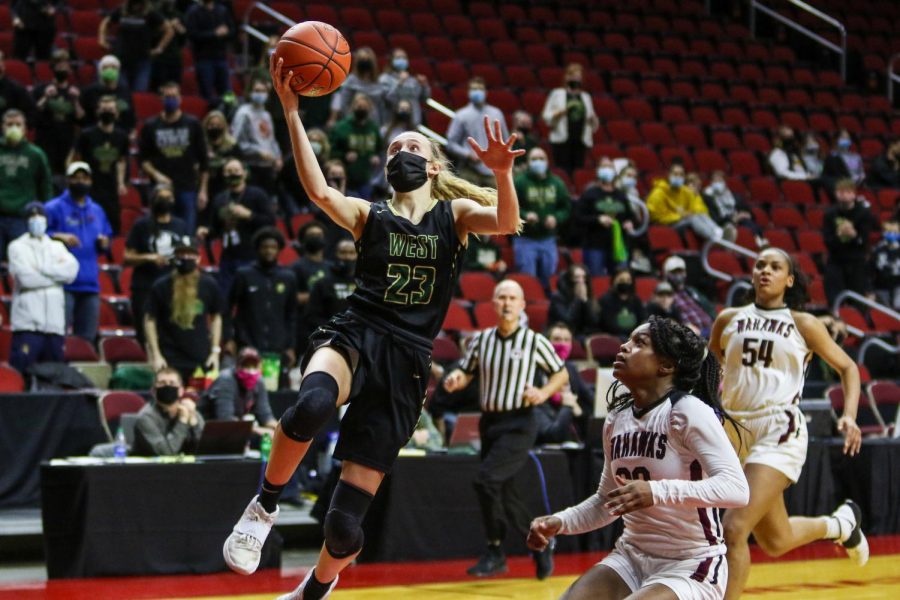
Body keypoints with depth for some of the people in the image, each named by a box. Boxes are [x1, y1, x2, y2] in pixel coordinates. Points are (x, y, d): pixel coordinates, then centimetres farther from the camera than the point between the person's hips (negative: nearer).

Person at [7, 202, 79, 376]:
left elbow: (71, 270, 0)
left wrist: (41, 269, -8)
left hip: (55, 321, 4)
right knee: (22, 370, -10)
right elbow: (25, 277, -9)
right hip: (27, 322, -4)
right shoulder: (17, 247, 6)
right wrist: (56, 274, -1)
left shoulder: (57, 247, 18)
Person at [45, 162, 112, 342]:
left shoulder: (97, 211, 19)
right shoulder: (54, 208, 1)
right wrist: (59, 237, -21)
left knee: (87, 337, 8)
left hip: (90, 282, 6)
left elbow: (106, 239, 24)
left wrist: (104, 243, 2)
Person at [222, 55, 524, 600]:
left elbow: (506, 222, -9)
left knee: (345, 524, -2)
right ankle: (266, 504, -15)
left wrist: (503, 172, -29)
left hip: (406, 362, 0)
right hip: (353, 338, 0)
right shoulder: (369, 216, 12)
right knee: (312, 404, -41)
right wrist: (292, 112, -18)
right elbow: (319, 191, -9)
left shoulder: (455, 214, 12)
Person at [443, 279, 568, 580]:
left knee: (486, 479, -21)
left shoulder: (534, 341, -4)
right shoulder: (481, 339, 6)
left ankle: (495, 551, -8)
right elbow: (466, 372, 13)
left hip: (519, 424, -5)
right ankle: (540, 545, 29)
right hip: (489, 422, 5)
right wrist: (454, 379, -10)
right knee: (505, 495, 10)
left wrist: (543, 393, -12)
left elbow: (561, 374, 6)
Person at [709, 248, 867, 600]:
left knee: (734, 529, -20)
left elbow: (847, 367, 10)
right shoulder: (729, 320, 10)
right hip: (736, 428, 4)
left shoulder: (802, 324, 3)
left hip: (779, 430, -4)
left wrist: (849, 416, -3)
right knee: (775, 541, 13)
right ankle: (840, 524, 43)